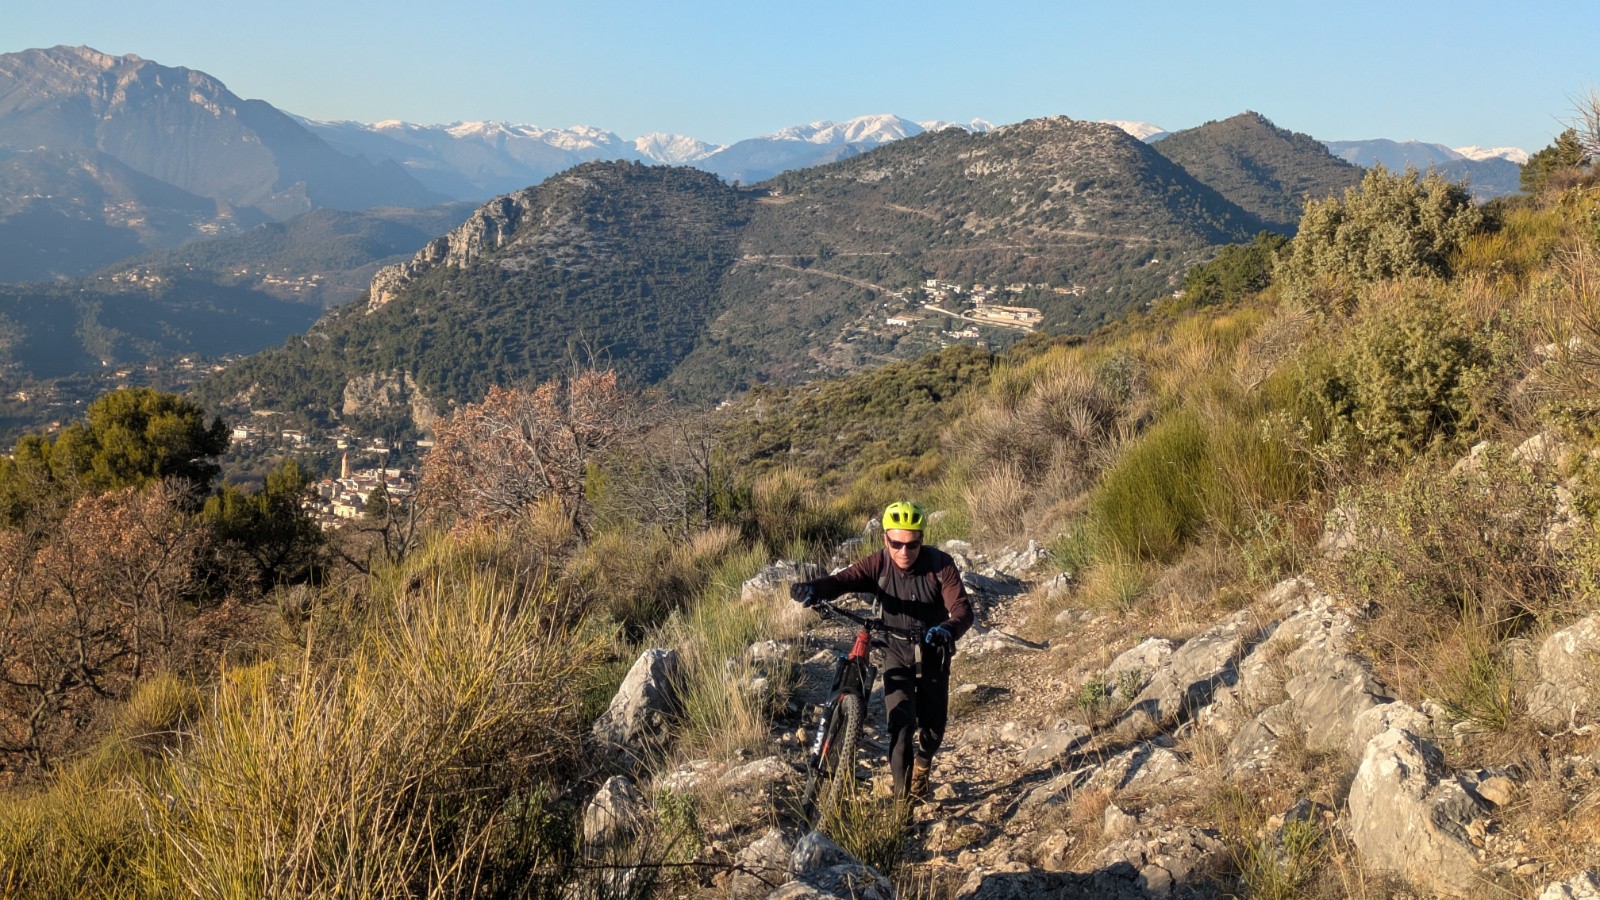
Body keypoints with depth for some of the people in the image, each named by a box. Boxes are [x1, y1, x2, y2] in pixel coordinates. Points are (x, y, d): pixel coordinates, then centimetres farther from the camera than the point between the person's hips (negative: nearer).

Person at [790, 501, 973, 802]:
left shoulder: (940, 565, -21)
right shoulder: (879, 565, -18)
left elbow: (963, 610, -29)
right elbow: (843, 580, -32)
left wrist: (948, 630, -52)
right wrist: (812, 588, -55)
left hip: (933, 655, 0)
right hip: (896, 655, 0)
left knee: (932, 732, 9)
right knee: (902, 724, -17)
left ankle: (921, 769, 44)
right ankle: (903, 798, -4)